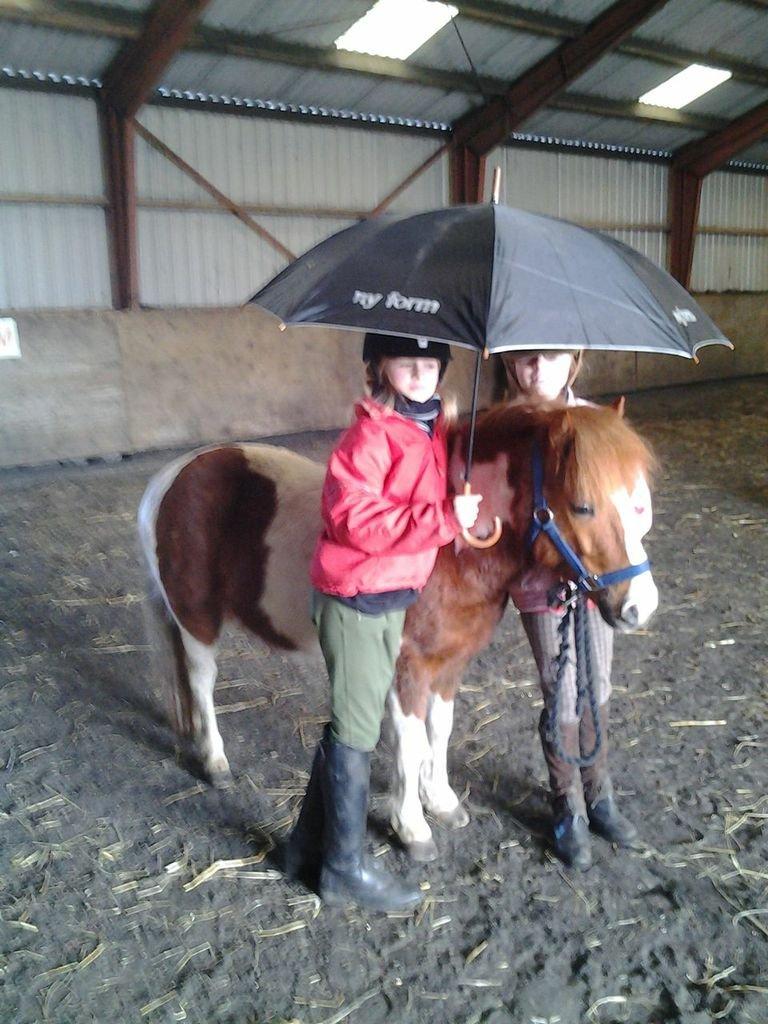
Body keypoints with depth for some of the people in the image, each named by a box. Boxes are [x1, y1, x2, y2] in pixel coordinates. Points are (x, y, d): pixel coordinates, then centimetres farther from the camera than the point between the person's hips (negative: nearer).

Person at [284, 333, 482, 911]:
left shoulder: (436, 429, 8)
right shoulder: (370, 437, -18)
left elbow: (438, 502, 22)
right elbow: (358, 522, -27)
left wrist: (471, 514, 3)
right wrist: (445, 520, -29)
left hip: (397, 597, 9)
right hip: (359, 602, -8)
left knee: (349, 722, 18)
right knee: (356, 731, 3)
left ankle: (309, 845, 35)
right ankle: (345, 868, 22)